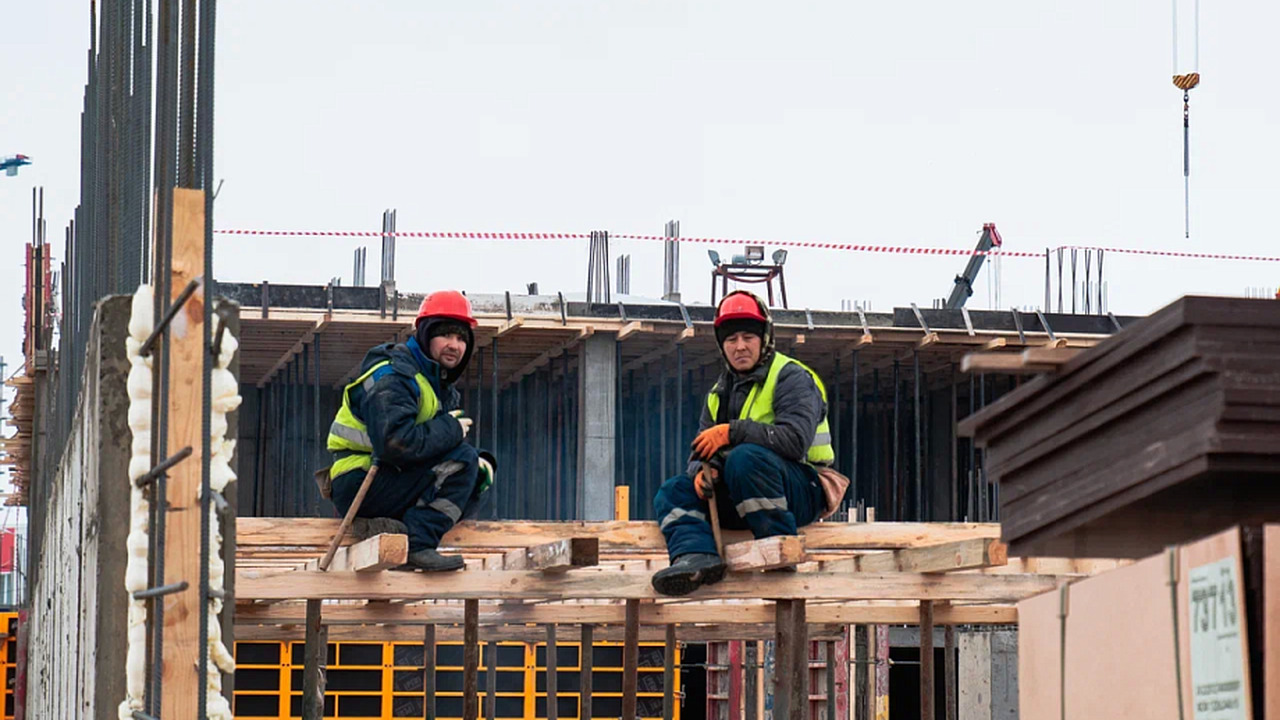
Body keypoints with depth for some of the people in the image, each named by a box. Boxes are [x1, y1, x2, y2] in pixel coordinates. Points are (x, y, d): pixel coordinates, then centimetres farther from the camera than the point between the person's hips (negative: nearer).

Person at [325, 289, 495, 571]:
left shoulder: (443, 388, 17)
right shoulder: (392, 376, -16)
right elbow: (395, 443, -31)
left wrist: (478, 463, -6)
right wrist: (450, 429, -19)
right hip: (359, 484, -10)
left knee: (480, 477, 4)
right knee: (463, 459, -20)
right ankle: (419, 544, -27)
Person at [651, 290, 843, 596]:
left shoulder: (792, 378, -5)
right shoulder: (720, 393, 19)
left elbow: (795, 440, -22)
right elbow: (701, 451, 12)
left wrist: (733, 432, -23)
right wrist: (702, 470, -13)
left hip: (804, 490, -7)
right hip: (738, 501, 7)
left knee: (746, 457, -35)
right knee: (672, 493, -6)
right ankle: (697, 555, -35)